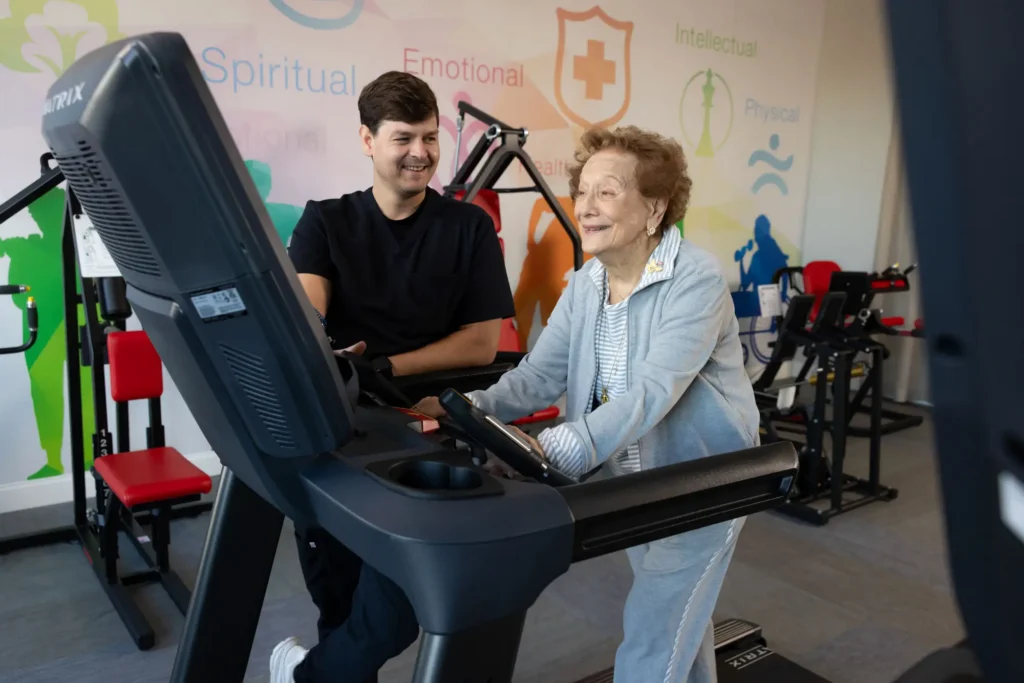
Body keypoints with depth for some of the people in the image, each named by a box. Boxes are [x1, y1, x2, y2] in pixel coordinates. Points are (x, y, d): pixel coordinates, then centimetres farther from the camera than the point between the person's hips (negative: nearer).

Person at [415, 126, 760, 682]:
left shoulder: (696, 281, -25)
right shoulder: (584, 284, -2)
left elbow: (651, 394, -36)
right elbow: (539, 375, -8)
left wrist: (553, 449, -48)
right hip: (631, 480, 7)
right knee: (676, 616, 27)